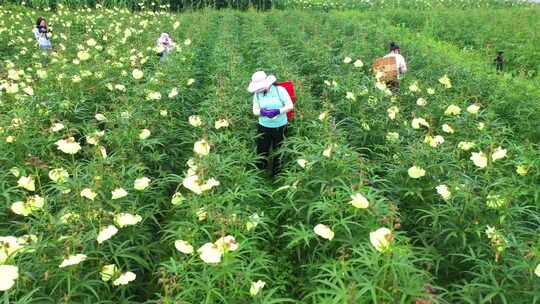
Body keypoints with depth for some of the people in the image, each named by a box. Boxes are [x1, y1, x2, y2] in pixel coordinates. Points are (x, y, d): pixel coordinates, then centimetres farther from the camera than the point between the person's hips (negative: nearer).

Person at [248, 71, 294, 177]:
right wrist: (262, 111, -25)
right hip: (263, 127, 2)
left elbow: (290, 106, -12)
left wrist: (277, 111, -28)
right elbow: (255, 110, -1)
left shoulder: (280, 90, -15)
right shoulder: (257, 94, -4)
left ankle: (276, 175, 33)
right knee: (261, 151, 6)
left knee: (277, 152, 14)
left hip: (279, 127, -2)